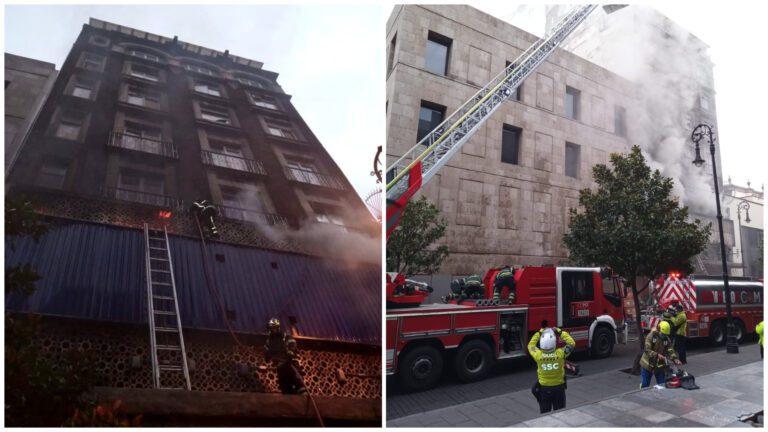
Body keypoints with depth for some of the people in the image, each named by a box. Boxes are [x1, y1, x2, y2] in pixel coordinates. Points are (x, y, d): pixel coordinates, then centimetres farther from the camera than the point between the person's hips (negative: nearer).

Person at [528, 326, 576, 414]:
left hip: (544, 388, 0)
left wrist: (539, 333, 6)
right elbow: (571, 343, -4)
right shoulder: (560, 353, -21)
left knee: (544, 414, 14)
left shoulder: (538, 355, -19)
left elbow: (531, 345, 4)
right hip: (558, 387, 0)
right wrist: (560, 332, -1)